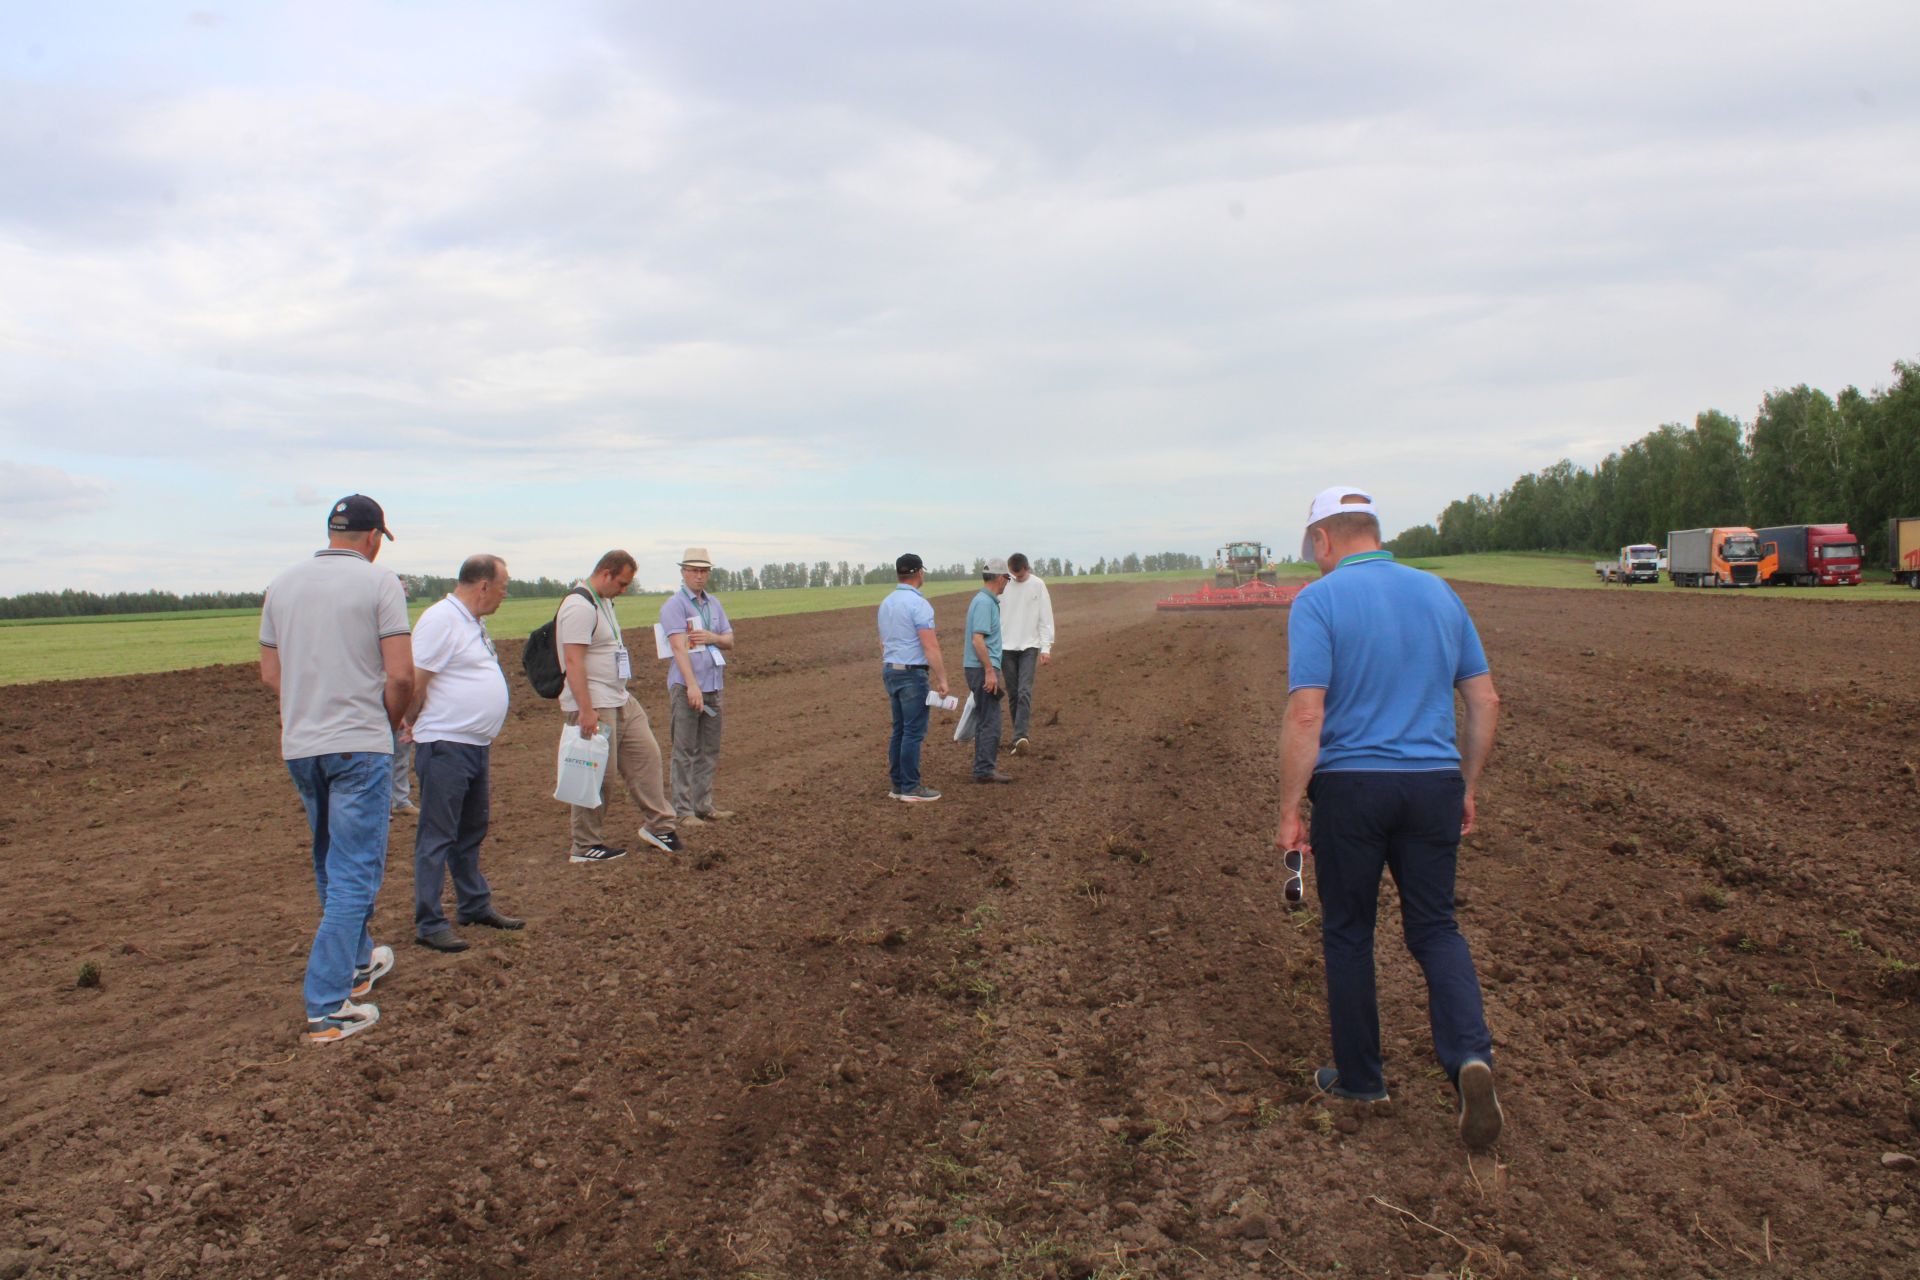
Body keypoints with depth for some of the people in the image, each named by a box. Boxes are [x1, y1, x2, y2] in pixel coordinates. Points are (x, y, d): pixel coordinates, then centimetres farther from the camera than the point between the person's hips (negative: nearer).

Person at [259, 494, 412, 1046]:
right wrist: (390, 721, 4)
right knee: (355, 872, -2)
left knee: (333, 866, 21)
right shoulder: (379, 581, -8)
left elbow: (270, 674, 12)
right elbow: (400, 674, -13)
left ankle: (357, 963, 37)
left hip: (299, 746, 6)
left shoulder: (283, 584, 9)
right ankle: (326, 1009, -5)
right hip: (360, 748, -6)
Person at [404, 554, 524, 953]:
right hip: (446, 746, -10)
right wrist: (415, 726, -4)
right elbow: (414, 684, -17)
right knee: (437, 838, -3)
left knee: (472, 831, 19)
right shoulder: (441, 619, -16)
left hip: (476, 746, 10)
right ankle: (429, 924, 4)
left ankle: (475, 906, 31)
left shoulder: (474, 622, 15)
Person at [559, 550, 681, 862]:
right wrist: (586, 711, -28)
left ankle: (656, 824, 21)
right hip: (594, 706, -10)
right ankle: (585, 846, 8)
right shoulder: (580, 606, -19)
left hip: (620, 701, 10)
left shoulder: (604, 601, 14)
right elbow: (573, 661, -25)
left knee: (645, 755, 11)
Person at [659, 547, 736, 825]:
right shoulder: (674, 604, -7)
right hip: (686, 687, -7)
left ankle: (704, 805, 20)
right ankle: (683, 810, 2)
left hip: (713, 686, 7)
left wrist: (713, 637, -8)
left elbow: (730, 643, 16)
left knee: (709, 751, 11)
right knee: (685, 751, -3)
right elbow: (679, 646, -17)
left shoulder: (714, 603, 15)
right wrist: (692, 685, -26)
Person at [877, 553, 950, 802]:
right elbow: (930, 646, -19)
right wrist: (942, 679, -16)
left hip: (890, 671, 9)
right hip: (912, 673, -9)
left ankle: (898, 784, 17)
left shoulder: (886, 603, 11)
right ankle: (910, 788, 0)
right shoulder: (918, 603, -15)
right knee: (914, 732, -3)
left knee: (899, 730, 13)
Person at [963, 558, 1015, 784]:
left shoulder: (984, 600, 15)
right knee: (990, 720, -7)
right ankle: (985, 769, -5)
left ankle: (984, 764, 23)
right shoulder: (985, 602, -16)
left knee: (984, 719, 16)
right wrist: (990, 671, -24)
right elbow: (977, 639, -23)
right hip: (983, 669, -10)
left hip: (982, 669, 10)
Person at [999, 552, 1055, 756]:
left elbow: (1045, 618, -1)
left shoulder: (1037, 585, -1)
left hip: (1029, 647, -2)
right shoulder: (1003, 586, 3)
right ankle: (1020, 737, 13)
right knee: (1012, 694, 5)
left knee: (1025, 692, -14)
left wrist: (1046, 648, -7)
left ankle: (1020, 736, -23)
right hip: (1006, 647, 2)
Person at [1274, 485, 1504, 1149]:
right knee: (1435, 928, 14)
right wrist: (1467, 789, 17)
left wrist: (1290, 811, -10)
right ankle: (1469, 1053, -7)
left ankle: (1359, 1076, 24)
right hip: (1433, 784, 4)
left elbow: (1305, 714, -17)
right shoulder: (1439, 593, 7)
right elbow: (1485, 702, 8)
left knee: (1347, 933, 13)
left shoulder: (1319, 601, -8)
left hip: (1350, 788, -4)